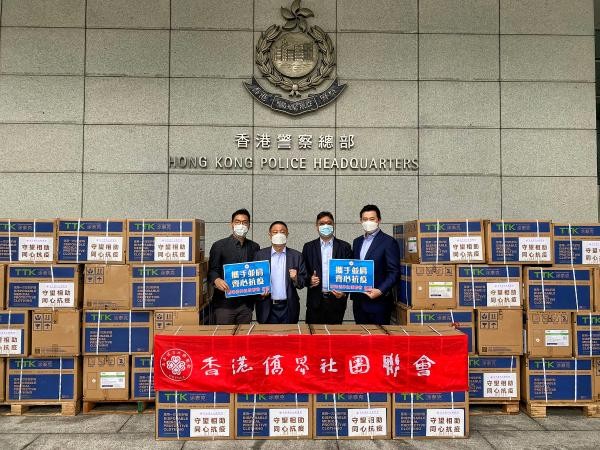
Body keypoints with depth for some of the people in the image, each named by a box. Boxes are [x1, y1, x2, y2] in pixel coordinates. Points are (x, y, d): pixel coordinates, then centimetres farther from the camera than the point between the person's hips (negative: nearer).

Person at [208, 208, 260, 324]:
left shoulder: (254, 247, 12)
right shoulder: (219, 245, 2)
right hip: (225, 303, -3)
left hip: (246, 303, 3)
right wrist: (216, 280, -23)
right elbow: (212, 270, -2)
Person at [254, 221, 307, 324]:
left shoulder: (296, 256, 5)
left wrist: (296, 279, -16)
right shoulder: (260, 255, 5)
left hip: (288, 308, 0)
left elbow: (303, 282, 4)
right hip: (267, 308, 0)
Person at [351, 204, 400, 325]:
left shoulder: (388, 242, -6)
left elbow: (394, 272, -11)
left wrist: (381, 291, -21)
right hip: (358, 301, 6)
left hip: (378, 301, -6)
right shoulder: (357, 242, 14)